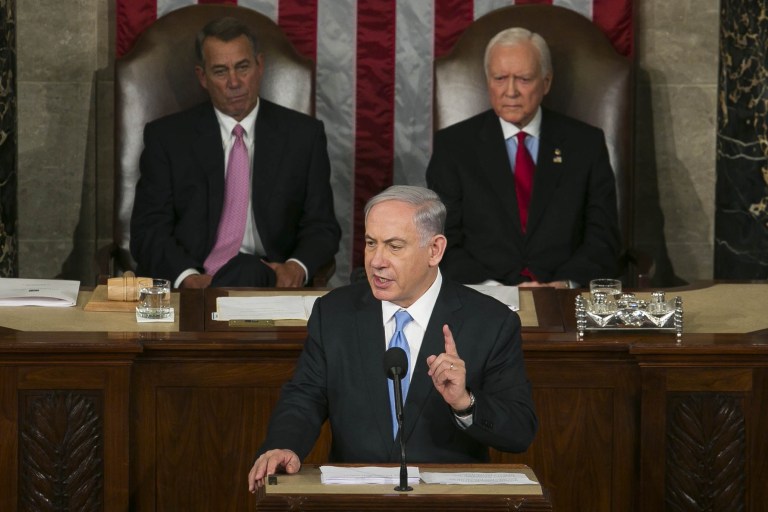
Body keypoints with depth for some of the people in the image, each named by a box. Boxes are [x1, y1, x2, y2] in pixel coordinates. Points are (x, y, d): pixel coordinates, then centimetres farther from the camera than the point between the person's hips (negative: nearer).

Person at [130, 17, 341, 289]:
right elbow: (149, 231, 2)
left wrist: (297, 267, -13)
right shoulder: (166, 136, 9)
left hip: (269, 277, 1)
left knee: (250, 272, -36)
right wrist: (188, 278, -19)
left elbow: (322, 226, 11)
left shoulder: (303, 135, 12)